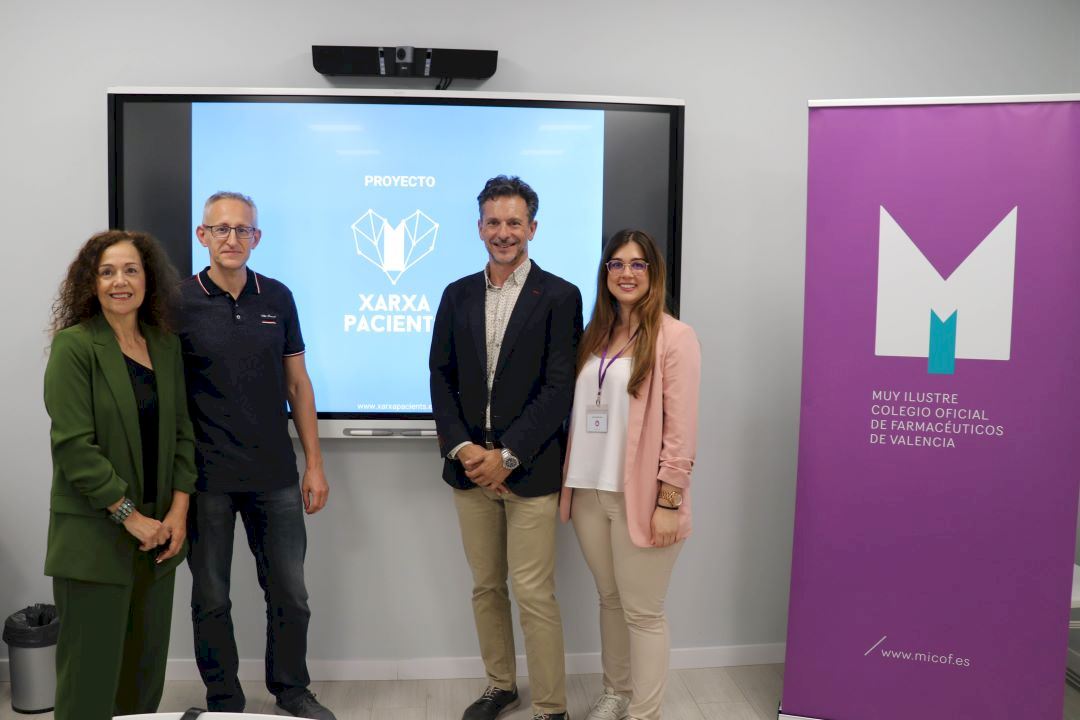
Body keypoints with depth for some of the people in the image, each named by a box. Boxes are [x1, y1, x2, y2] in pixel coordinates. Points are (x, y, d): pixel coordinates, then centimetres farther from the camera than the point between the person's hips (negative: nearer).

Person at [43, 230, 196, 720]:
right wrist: (130, 517, -14)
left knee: (147, 666, 13)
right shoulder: (74, 346, -8)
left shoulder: (165, 344, 7)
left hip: (158, 530, 5)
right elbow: (73, 445, -14)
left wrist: (178, 510, -1)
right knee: (93, 671, 4)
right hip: (95, 537, -5)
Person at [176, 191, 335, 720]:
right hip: (205, 478, -2)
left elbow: (297, 384, 8)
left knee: (290, 595, 10)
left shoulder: (277, 298, 4)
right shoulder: (178, 301, -4)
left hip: (274, 476, 2)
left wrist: (314, 464, 5)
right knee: (212, 599, 11)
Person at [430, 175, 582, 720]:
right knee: (485, 587, 15)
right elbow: (440, 378, 7)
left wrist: (506, 455, -14)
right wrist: (462, 448, -7)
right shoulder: (457, 295, 9)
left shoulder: (559, 296, -4)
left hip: (529, 468, -4)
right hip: (470, 465, 5)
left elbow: (558, 388, -10)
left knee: (534, 593, 0)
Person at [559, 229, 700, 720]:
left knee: (641, 609, 5)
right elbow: (579, 413, 13)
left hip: (639, 495, -6)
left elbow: (681, 428, -12)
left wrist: (669, 501, -14)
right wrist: (570, 480, 9)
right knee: (609, 598, 18)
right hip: (590, 490, 6)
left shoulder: (674, 337, -8)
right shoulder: (595, 336, 11)